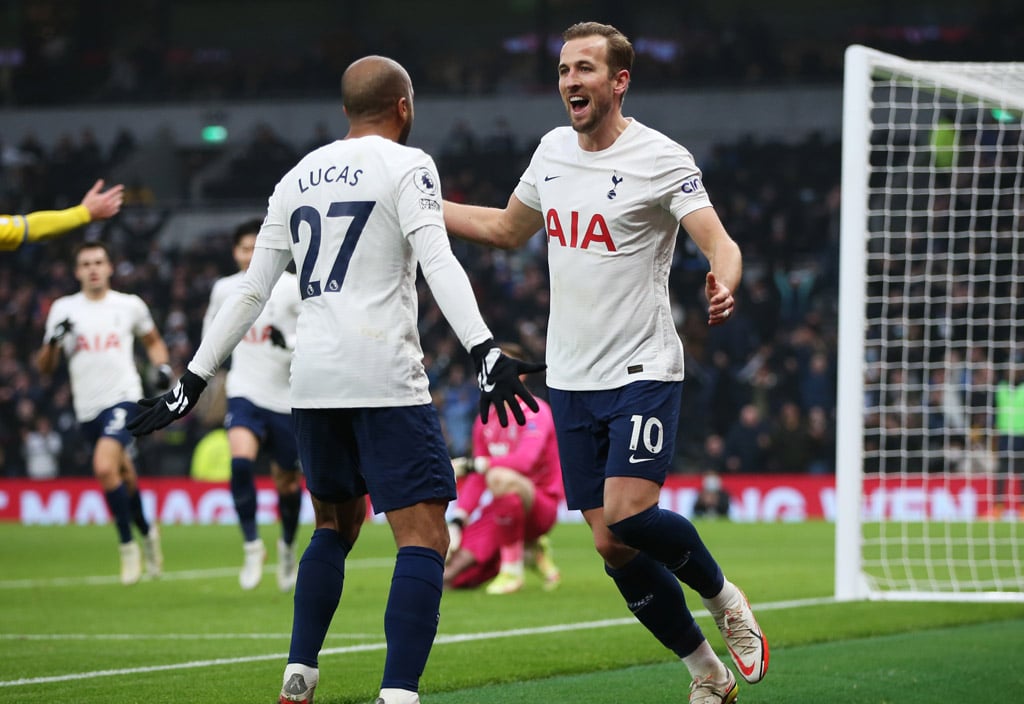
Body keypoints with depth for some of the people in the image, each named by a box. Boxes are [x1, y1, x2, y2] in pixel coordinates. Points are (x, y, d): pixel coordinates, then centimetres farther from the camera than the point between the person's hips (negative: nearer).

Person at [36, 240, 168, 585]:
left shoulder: (130, 306, 4)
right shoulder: (63, 309, 6)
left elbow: (153, 341, 23)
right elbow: (44, 367, 7)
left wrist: (162, 367, 4)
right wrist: (54, 340, -12)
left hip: (123, 398, -4)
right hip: (87, 407, 4)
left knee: (104, 467, -24)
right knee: (123, 475, 13)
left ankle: (128, 545, -11)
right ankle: (146, 531, 39)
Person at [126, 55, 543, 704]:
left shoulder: (297, 179, 18)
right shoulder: (406, 165, 0)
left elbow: (251, 293, 18)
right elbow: (437, 263, -16)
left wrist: (195, 379, 23)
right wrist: (485, 350, -26)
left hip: (312, 381, 7)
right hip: (385, 378, -6)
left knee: (335, 526, 24)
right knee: (424, 539, -7)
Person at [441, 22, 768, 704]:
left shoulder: (663, 160, -10)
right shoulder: (552, 151, 9)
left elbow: (720, 243, -18)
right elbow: (507, 230, 25)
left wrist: (723, 285, -40)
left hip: (644, 371, -6)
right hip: (571, 379, 6)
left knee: (628, 514, -23)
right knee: (613, 548, 0)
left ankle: (724, 597, 6)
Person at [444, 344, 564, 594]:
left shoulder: (535, 413, -10)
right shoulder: (486, 419, 12)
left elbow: (525, 460, -28)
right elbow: (476, 479, 10)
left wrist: (480, 465, -20)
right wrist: (456, 522, -1)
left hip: (541, 505, -8)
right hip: (501, 508, 8)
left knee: (500, 477, -41)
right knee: (452, 576, -8)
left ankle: (513, 570, -25)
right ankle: (532, 553, 14)